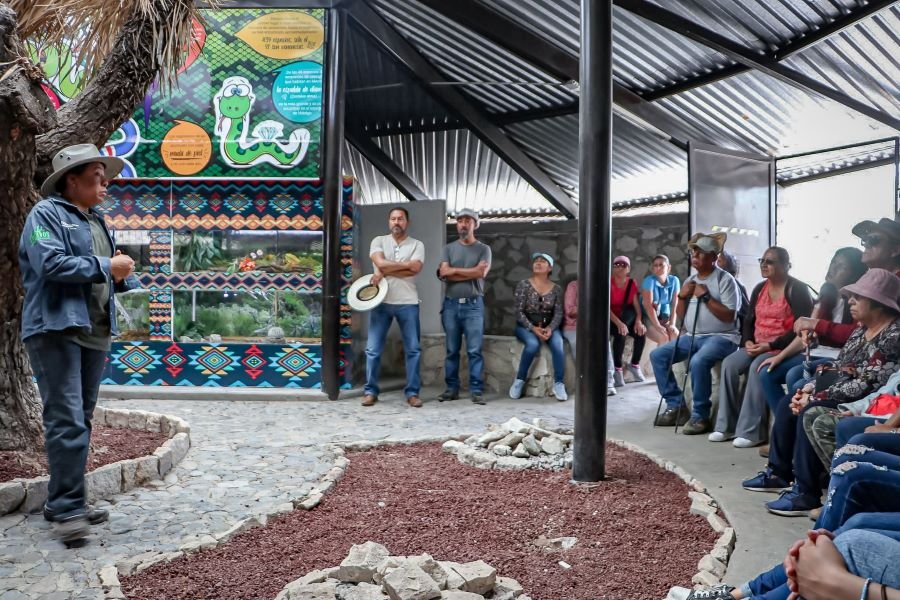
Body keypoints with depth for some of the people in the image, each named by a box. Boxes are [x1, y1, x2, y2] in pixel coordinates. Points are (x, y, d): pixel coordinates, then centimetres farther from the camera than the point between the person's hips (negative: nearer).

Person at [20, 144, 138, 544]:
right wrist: (105, 267, -14)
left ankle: (63, 503, 20)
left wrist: (131, 284, 2)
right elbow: (50, 264, -19)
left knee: (81, 422, 11)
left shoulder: (95, 221, 20)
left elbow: (107, 275, 23)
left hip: (94, 333, 9)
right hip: (56, 331, -9)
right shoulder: (46, 213, -4)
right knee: (67, 423, -11)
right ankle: (67, 508, -5)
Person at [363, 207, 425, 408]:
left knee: (413, 349, 2)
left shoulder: (417, 245, 6)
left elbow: (415, 269, -10)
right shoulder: (379, 241, 8)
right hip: (381, 302, 0)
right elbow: (380, 262, -11)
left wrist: (385, 273, -11)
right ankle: (370, 391, 11)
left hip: (408, 303, 0)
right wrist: (406, 264, -8)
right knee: (373, 349, 1)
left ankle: (412, 392, 11)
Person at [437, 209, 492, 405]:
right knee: (452, 350, 6)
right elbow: (443, 273, -4)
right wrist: (470, 271, -8)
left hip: (473, 304, -2)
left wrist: (454, 271, -5)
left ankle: (477, 390, -1)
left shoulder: (483, 249, 6)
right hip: (451, 304, 2)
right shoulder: (449, 248, 11)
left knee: (474, 350, -4)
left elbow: (481, 273, -10)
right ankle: (451, 388, 12)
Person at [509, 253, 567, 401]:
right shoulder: (524, 285, -2)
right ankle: (519, 380, -17)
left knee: (557, 343, -30)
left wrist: (550, 328, -19)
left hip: (548, 326, 2)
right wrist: (533, 328, -20)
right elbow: (519, 312, -8)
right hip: (526, 326, -2)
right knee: (533, 343, -34)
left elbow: (558, 313, 1)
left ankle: (559, 384, -21)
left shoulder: (556, 289, 6)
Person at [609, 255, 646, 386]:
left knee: (641, 333, -23)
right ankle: (617, 370, -22)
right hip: (611, 320, -4)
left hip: (627, 319, 4)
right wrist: (619, 323, -33)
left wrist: (638, 321, -24)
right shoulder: (609, 283, -11)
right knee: (620, 334, -34)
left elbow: (637, 305, -5)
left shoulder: (632, 284, 5)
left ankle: (634, 365, -2)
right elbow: (606, 307, -20)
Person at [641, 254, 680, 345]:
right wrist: (658, 326, -24)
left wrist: (672, 324, -13)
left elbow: (674, 304, -3)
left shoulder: (674, 280, -3)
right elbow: (648, 306, -20)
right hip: (648, 318, -4)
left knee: (676, 335, -23)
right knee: (664, 337, -28)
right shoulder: (649, 280, -15)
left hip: (665, 318, 4)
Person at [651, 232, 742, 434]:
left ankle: (700, 416, -19)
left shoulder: (725, 279, -7)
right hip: (692, 336, 8)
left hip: (721, 337, -8)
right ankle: (676, 405, 2)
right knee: (657, 355, -5)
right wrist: (682, 297, -1)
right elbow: (681, 317, 16)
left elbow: (729, 316, -16)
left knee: (698, 362, -35)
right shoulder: (690, 280, 15)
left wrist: (706, 297, -18)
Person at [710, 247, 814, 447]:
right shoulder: (760, 288, 14)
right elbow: (749, 320, 17)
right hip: (757, 346, 7)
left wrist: (771, 345, -21)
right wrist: (747, 341, -4)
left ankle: (751, 431, -27)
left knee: (757, 368, -33)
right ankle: (726, 426, -13)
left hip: (784, 347, -7)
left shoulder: (797, 290, -8)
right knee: (729, 364, -18)